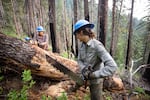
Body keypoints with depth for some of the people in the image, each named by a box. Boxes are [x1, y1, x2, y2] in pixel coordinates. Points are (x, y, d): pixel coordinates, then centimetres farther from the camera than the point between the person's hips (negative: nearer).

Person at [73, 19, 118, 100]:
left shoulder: (97, 46, -28)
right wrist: (84, 70, -21)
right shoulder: (82, 45, -5)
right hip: (85, 78, 6)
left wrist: (93, 74, -32)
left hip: (95, 80, -6)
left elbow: (112, 67, -35)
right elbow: (79, 61, 0)